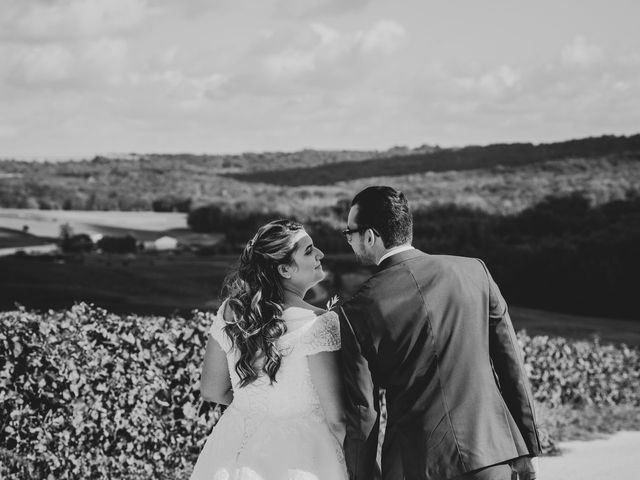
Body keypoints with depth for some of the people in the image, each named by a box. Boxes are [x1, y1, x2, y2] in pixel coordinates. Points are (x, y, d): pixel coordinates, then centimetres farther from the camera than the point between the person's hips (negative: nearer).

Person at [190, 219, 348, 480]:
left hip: (236, 449, 5)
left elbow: (212, 391, 5)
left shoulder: (231, 311, -5)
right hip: (299, 454, -5)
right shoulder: (319, 324, -21)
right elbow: (337, 419, -19)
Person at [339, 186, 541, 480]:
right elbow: (511, 365, 5)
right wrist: (526, 448, 13)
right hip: (492, 454, 3)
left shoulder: (358, 310, -7)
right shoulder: (474, 271, 2)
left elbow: (363, 412, -4)